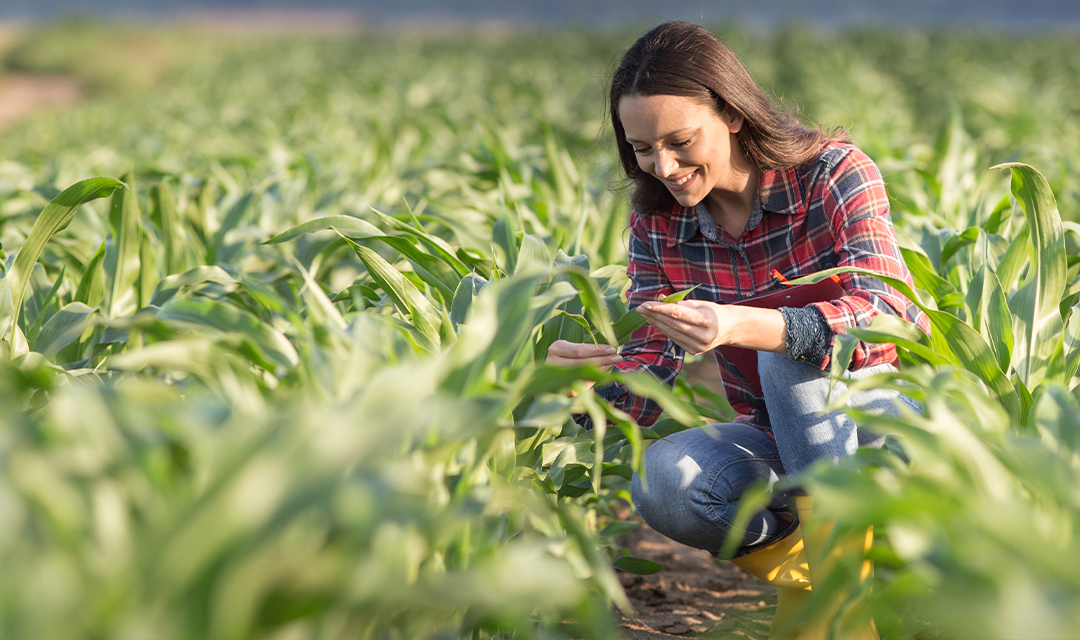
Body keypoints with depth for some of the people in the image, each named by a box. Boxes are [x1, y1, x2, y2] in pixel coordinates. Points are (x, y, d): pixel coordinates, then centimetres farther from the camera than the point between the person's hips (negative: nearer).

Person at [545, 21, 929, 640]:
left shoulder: (833, 173, -15)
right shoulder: (658, 226, -1)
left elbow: (891, 313, -32)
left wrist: (743, 326, -48)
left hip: (890, 416, -3)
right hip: (778, 444, 4)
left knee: (787, 350, -34)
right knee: (661, 483, -27)